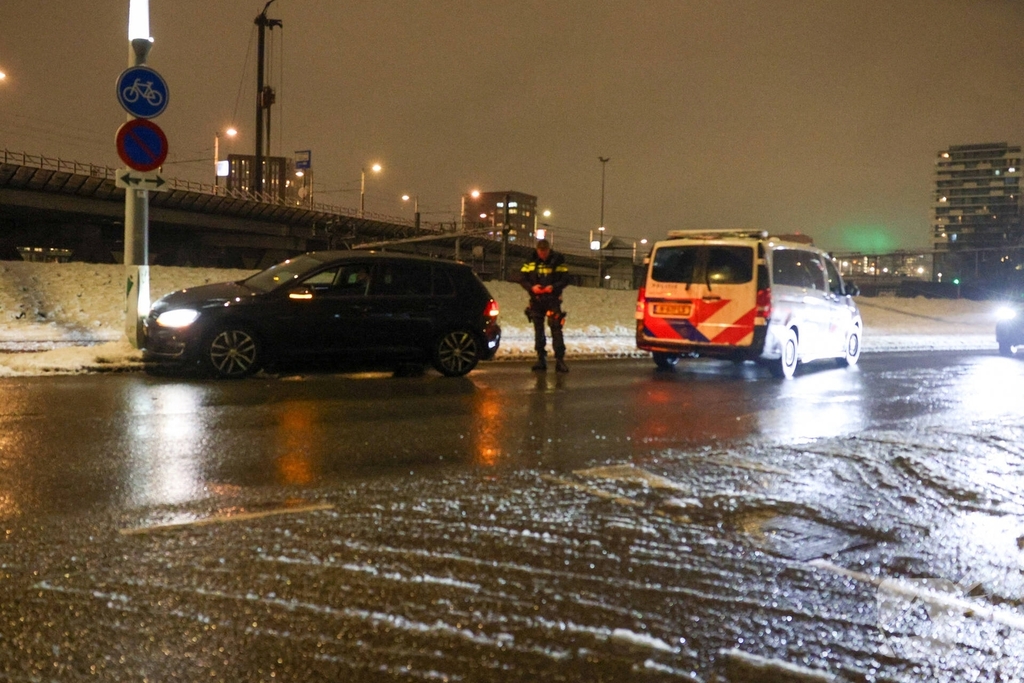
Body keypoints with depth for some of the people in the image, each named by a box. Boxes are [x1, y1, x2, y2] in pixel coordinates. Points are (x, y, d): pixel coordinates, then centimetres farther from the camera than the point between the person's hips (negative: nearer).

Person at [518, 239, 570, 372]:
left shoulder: (558, 261, -2)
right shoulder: (531, 262, 4)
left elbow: (565, 279, -3)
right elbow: (522, 278, 4)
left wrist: (554, 287, -21)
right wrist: (531, 287, -15)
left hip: (553, 300, -3)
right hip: (536, 301, 3)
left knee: (556, 329, -9)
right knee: (538, 330, 8)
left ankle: (560, 360, -8)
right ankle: (541, 359, 16)